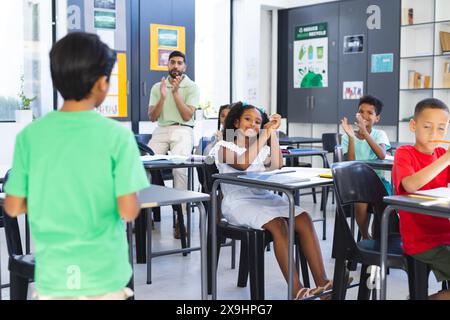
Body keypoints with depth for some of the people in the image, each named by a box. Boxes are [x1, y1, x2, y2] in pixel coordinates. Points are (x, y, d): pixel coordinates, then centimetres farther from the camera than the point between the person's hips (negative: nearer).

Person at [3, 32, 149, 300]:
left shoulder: (30, 135, -5)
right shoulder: (117, 135, -14)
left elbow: (13, 207, 0)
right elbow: (128, 211, -16)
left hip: (51, 276, 3)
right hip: (104, 276, -2)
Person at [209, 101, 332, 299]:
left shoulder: (262, 148, 21)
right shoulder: (223, 146, 6)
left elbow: (276, 165, -1)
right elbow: (243, 163, -16)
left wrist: (272, 132, -1)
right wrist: (264, 135, -10)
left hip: (265, 198, 6)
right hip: (238, 202, -5)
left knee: (304, 219, -22)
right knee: (278, 224, -33)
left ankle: (321, 282, -27)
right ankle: (296, 290, -36)